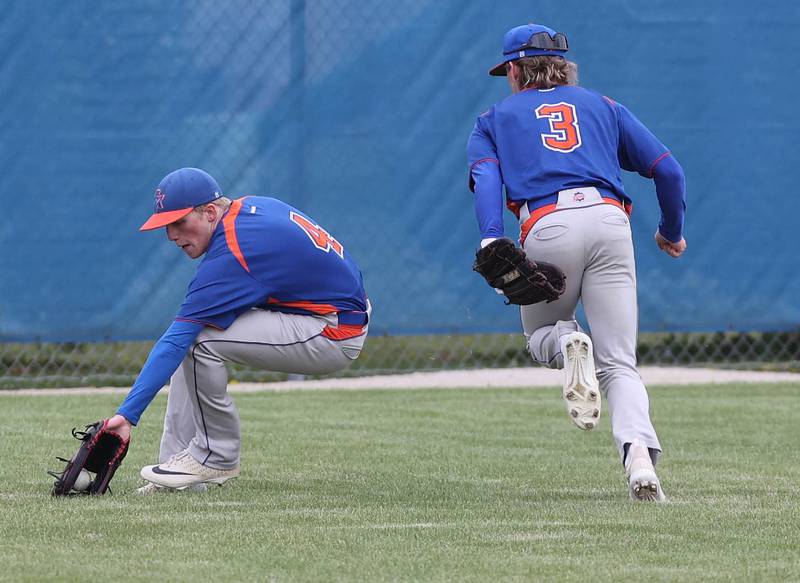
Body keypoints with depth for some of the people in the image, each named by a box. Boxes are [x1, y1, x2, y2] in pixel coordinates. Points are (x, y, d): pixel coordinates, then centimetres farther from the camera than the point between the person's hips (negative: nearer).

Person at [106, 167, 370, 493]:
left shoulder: (229, 256, -23)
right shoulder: (255, 206, 2)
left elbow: (174, 344, -26)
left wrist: (128, 414, -28)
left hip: (336, 338, -11)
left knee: (196, 339, -21)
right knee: (189, 334, 6)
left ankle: (217, 458, -4)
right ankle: (179, 459, 2)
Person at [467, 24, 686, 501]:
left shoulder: (495, 119, 25)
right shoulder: (603, 107, 28)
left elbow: (486, 176, 3)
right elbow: (667, 169, 20)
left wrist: (491, 243, -11)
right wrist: (672, 232, 36)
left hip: (547, 228, -1)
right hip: (609, 220, 1)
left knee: (541, 337, 25)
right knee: (619, 364, 1)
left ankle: (568, 345, -13)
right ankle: (640, 454, -27)